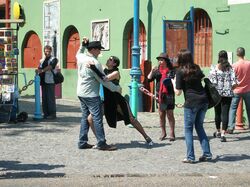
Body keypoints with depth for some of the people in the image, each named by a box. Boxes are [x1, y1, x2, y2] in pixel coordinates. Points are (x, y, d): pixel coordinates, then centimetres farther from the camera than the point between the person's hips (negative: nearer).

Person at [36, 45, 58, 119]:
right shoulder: (41, 60, 19)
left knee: (51, 98, -7)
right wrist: (37, 70, -5)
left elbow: (50, 67, -18)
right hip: (43, 81, 6)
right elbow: (39, 69, 19)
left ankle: (52, 114, -3)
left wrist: (42, 70, -31)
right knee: (44, 98, 7)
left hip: (50, 81, -6)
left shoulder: (53, 59, -1)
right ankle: (46, 113, 13)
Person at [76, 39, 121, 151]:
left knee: (85, 117, 13)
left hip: (81, 93, 9)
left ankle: (82, 142, 14)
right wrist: (116, 88, -5)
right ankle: (101, 144, -6)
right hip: (91, 95, -9)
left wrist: (82, 45, 22)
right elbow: (104, 81, -15)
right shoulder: (95, 63, -18)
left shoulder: (81, 58, 4)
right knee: (97, 118, -6)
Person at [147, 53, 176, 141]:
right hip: (159, 95, 4)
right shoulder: (157, 70, 8)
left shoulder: (171, 71, -3)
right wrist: (152, 71, -11)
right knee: (161, 114, 9)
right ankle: (163, 133, 19)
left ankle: (172, 134, 7)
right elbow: (149, 79, 3)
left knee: (170, 114, 0)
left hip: (168, 95, -4)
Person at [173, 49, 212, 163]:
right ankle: (207, 154, 14)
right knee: (199, 126, 17)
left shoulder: (180, 71, -7)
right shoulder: (197, 68, 9)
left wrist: (173, 82, 8)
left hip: (191, 102, -6)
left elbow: (178, 92, -7)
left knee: (188, 129, 6)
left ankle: (190, 157, 4)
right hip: (204, 100, 6)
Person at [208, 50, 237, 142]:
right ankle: (223, 133, -12)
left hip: (216, 93, 0)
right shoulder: (230, 68, -3)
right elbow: (234, 83, -8)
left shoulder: (214, 68, -6)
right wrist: (229, 89, 9)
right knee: (225, 113, -1)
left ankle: (218, 131, 32)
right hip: (228, 94, 0)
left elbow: (211, 82, -10)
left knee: (218, 113, 16)